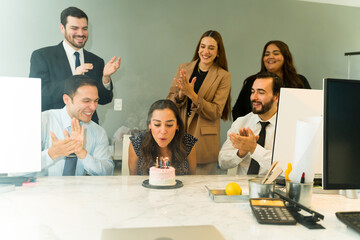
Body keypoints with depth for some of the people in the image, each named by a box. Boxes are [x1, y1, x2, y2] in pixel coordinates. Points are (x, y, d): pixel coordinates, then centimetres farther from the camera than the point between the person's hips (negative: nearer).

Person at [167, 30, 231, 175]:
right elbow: (169, 102, 8)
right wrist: (181, 93, -14)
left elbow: (216, 112, -8)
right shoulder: (183, 69, 8)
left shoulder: (223, 76, -2)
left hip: (204, 143, -2)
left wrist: (191, 94, -20)